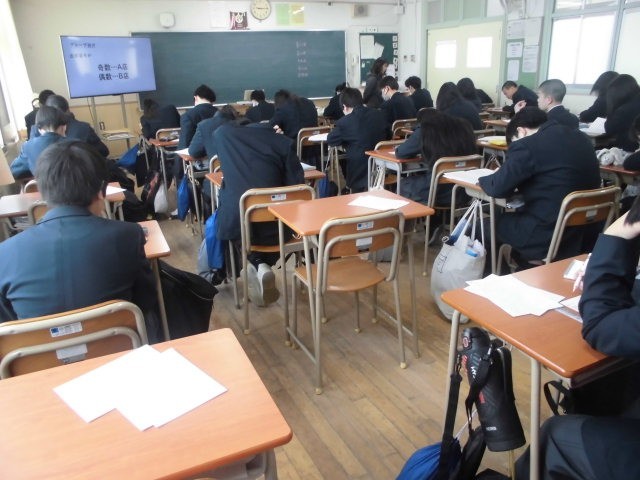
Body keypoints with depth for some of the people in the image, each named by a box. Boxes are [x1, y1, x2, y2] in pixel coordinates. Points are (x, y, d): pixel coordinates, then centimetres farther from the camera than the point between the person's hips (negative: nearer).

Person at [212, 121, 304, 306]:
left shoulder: (222, 133, 10)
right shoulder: (283, 142, 5)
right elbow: (296, 186, -1)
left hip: (235, 222, 1)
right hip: (273, 226, 0)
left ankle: (255, 263, 15)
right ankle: (262, 266, 14)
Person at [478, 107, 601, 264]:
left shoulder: (527, 145, -16)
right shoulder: (581, 138, 8)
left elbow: (497, 188, -12)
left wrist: (484, 179, 9)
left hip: (548, 235, -8)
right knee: (507, 216, 26)